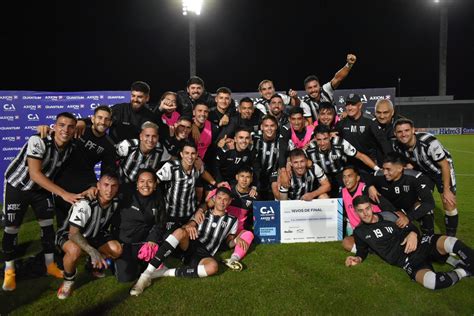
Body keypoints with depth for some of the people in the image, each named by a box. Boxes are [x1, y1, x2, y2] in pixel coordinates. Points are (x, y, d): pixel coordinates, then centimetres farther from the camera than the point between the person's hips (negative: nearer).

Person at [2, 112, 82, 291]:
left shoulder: (71, 147, -16)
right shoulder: (38, 141, -32)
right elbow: (35, 174, -35)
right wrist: (64, 194, -38)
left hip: (41, 188, 5)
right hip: (17, 185, -4)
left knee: (48, 225, 4)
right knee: (12, 228, 2)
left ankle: (50, 265, 20)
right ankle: (9, 271, 20)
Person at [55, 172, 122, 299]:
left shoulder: (115, 202, -14)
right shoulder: (84, 203, -32)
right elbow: (74, 233, -34)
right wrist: (92, 252, -46)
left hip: (93, 235, 5)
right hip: (69, 234, -5)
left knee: (116, 249, -20)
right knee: (75, 250, -39)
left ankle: (93, 265, 13)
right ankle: (68, 280, -7)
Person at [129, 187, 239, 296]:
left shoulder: (231, 221, 17)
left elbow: (229, 243, 18)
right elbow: (190, 224, 4)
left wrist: (236, 240, -5)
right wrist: (189, 227, -20)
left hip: (204, 255, -1)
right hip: (189, 246, 1)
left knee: (213, 266, -38)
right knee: (180, 232, -34)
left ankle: (165, 272, -28)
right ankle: (146, 274, -35)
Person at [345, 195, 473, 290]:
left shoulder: (388, 215, 8)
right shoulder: (360, 232, 6)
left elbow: (410, 227, 13)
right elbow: (362, 250, 20)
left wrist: (413, 234, -10)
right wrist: (358, 258, -2)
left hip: (418, 245, 2)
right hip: (407, 262, -2)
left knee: (449, 242, -32)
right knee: (431, 281, -35)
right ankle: (462, 272, -12)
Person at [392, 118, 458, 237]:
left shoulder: (429, 142, -37)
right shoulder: (397, 146, -23)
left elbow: (445, 165, -24)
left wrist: (446, 190, -20)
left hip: (441, 169, -4)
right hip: (423, 171, 4)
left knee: (449, 204, -10)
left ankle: (451, 237, 9)